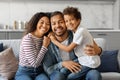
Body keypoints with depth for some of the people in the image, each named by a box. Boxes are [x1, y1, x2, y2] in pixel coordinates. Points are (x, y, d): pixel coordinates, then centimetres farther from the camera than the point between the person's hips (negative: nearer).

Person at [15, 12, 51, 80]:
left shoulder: (45, 39, 4)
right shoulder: (27, 39, -15)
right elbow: (34, 63, -17)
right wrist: (44, 46, -14)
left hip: (39, 72, 4)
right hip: (24, 72, -4)